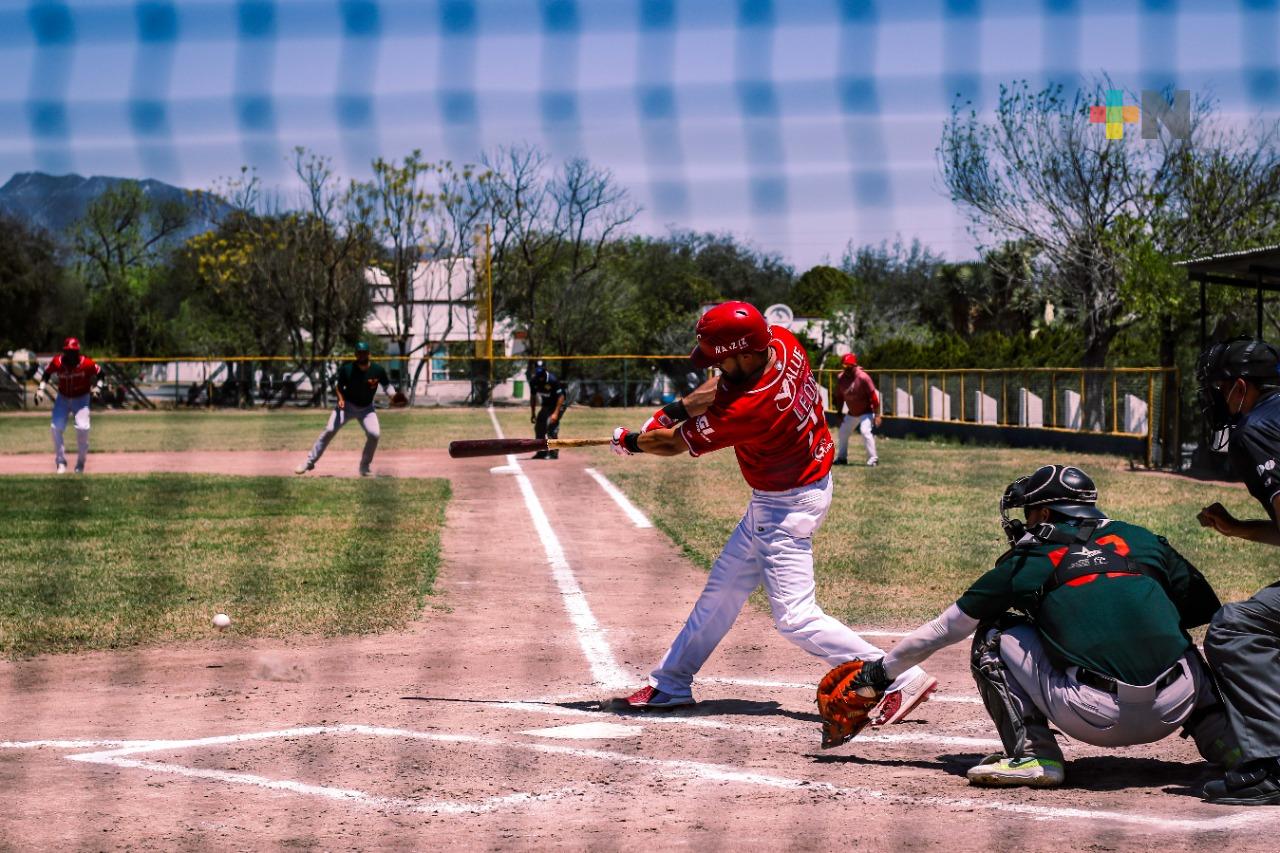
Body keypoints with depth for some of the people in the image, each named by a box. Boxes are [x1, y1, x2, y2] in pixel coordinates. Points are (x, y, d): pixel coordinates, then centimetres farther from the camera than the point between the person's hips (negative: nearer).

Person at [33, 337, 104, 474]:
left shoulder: (86, 364, -23)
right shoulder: (57, 363, -18)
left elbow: (99, 373, -4)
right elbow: (47, 373, 2)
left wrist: (98, 386, -19)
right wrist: (41, 388, -9)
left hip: (81, 399, -2)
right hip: (63, 398, 2)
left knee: (82, 428, -19)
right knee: (56, 427, -12)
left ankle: (81, 462, 3)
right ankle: (61, 461, 6)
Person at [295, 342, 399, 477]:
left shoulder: (377, 370, -16)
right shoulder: (347, 368, -17)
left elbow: (387, 385, -1)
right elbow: (337, 383, -2)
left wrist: (393, 396, -19)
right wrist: (340, 398, -18)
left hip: (366, 408, 1)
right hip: (347, 405, -1)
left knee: (374, 434, -19)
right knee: (329, 430, -14)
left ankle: (364, 466, 2)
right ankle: (310, 461, -5)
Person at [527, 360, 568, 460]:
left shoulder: (552, 380, -27)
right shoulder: (533, 381, -9)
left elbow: (561, 396, -25)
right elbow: (533, 397, 7)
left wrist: (556, 413, -30)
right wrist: (533, 413, 5)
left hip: (557, 404, -7)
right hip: (546, 405, 7)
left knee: (551, 423, -21)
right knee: (538, 426, 4)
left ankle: (553, 452, -14)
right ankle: (542, 451, 19)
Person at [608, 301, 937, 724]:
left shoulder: (750, 409, -32)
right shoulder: (781, 342, -11)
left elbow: (677, 444, -15)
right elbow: (721, 387, 9)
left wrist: (631, 442, 3)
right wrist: (674, 409, -2)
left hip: (787, 506, -10)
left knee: (795, 617, -11)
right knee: (723, 588, 18)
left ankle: (903, 680, -10)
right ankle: (671, 683, 31)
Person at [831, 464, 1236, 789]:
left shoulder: (1028, 561, 13)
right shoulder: (1143, 540, 18)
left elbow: (945, 628, 22)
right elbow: (1205, 607, 24)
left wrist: (881, 670, 35)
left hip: (1097, 717, -3)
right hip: (1176, 708, 3)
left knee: (995, 634, 17)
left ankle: (1032, 752, 2)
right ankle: (1222, 736, 13)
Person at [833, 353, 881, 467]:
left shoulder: (863, 377, -25)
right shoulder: (840, 378, -8)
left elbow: (873, 396, -22)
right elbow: (839, 396, 6)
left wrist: (877, 415, -23)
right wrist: (839, 412, 5)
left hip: (866, 412, -7)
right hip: (852, 413, 7)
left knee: (865, 431, -25)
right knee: (843, 432, 15)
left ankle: (873, 458, -17)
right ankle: (842, 457, 34)